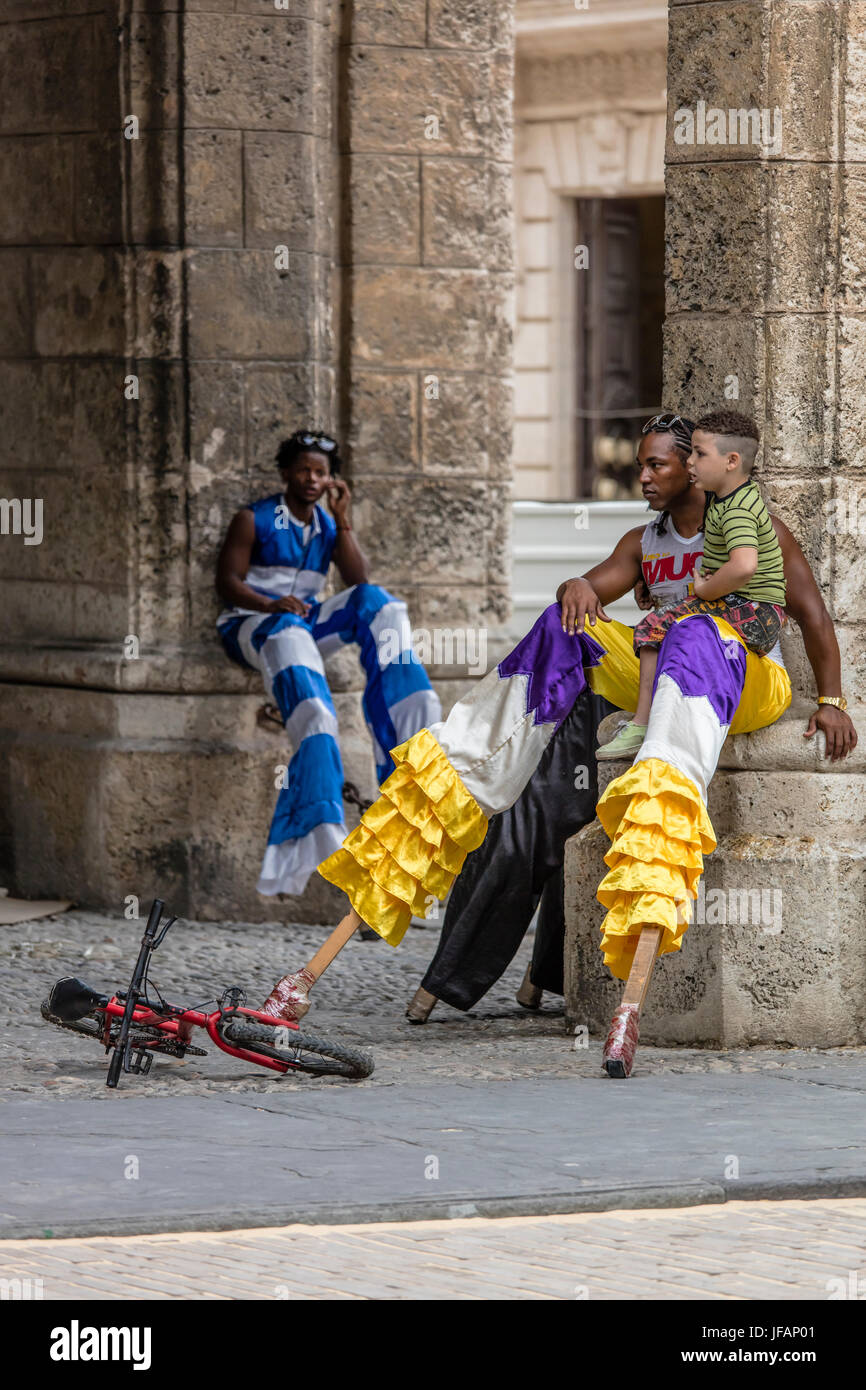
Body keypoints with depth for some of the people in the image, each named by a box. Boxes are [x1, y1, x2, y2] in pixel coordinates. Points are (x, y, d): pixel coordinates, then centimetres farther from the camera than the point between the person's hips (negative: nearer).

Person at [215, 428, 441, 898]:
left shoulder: (328, 525, 18)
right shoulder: (255, 520, 3)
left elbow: (357, 580, 5)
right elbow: (227, 582, -5)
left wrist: (343, 520, -3)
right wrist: (269, 605, -25)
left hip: (309, 622, 5)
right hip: (251, 624, -5)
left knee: (373, 602, -22)